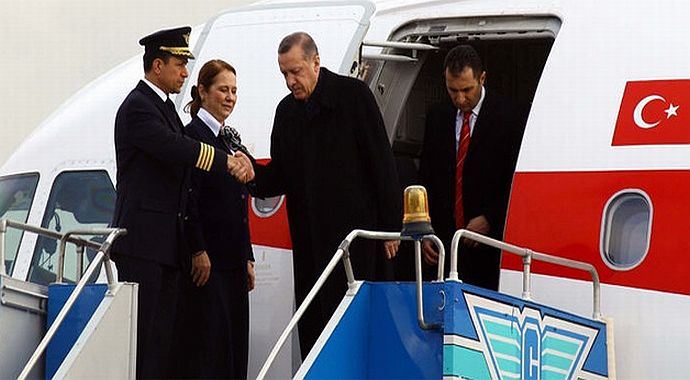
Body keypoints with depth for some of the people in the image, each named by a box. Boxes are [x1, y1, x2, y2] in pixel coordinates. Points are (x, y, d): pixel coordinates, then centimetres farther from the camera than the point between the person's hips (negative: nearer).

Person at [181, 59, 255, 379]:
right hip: (208, 260, -9)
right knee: (210, 339, -10)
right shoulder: (193, 134, -7)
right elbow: (188, 198, -14)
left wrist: (247, 258, 17)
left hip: (232, 262, 9)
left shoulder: (228, 138, 18)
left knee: (235, 339, 5)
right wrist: (198, 252, -18)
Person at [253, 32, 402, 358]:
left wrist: (390, 227, -9)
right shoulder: (287, 111, 14)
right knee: (312, 329, 4)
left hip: (356, 234, -6)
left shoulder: (353, 95, -3)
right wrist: (254, 174, -8)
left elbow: (381, 163, -5)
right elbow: (280, 178, 15)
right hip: (310, 242, 6)